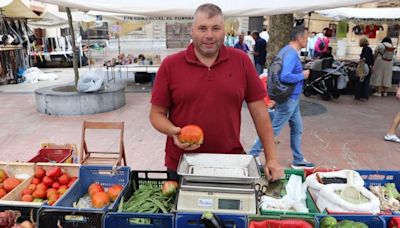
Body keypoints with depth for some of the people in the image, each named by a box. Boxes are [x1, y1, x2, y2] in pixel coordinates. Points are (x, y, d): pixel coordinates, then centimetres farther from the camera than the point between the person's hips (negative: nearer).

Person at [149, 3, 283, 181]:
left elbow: (259, 111, -1)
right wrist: (173, 132, -20)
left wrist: (271, 158, -2)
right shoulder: (170, 65, -4)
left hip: (231, 165, 1)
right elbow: (157, 113, 1)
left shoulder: (241, 61, -2)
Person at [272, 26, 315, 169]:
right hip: (288, 99, -10)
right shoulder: (291, 53, -20)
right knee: (273, 130, -2)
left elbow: (284, 72, 18)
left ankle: (298, 161, 30)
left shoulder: (288, 50, 10)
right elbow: (285, 77, -32)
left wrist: (301, 71, 12)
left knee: (297, 129, 17)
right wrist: (302, 75, -17)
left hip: (292, 98, 10)